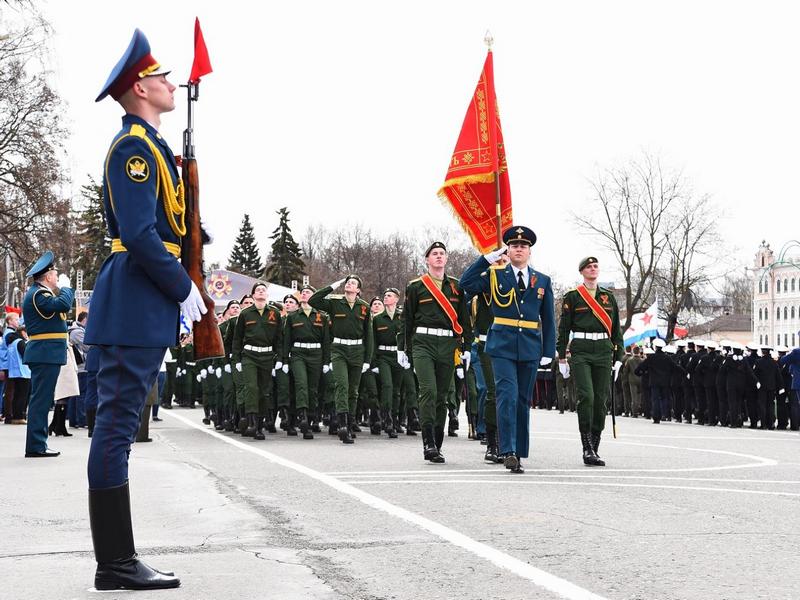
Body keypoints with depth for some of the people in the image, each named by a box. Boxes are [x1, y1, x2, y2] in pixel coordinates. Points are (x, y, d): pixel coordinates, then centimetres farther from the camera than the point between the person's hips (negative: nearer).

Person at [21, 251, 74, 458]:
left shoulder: (38, 292, 19)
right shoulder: (38, 294, -15)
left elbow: (58, 307, 20)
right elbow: (63, 304, -27)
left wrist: (60, 289, 12)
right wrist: (65, 286, -10)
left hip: (43, 354, 11)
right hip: (46, 354, -11)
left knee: (40, 399, 14)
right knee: (41, 399, -8)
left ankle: (37, 445, 20)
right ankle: (35, 446, -7)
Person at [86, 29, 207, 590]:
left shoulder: (148, 145, 21)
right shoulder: (134, 146, -11)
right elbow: (139, 233, -20)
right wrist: (184, 288, -14)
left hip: (141, 309, 10)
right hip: (136, 308, -10)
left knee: (119, 427, 10)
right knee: (117, 428, -7)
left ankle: (119, 560, 15)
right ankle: (116, 565, -4)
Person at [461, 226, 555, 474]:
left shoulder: (543, 281, 11)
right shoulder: (495, 276, 5)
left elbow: (548, 320, 11)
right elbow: (466, 283, -9)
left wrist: (549, 352, 5)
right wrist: (487, 258, -10)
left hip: (530, 349, 3)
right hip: (502, 346, -3)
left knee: (523, 401, 8)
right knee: (507, 396, -14)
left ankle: (519, 452, 16)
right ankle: (508, 452, -15)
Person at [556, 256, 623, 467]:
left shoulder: (608, 297, 15)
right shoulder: (572, 297, 5)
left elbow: (616, 329, 17)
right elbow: (563, 327, 5)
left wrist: (619, 357, 11)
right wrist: (561, 357, 0)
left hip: (603, 350, 3)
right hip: (580, 350, -3)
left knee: (601, 400, 2)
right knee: (586, 396, -16)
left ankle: (594, 448, 11)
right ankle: (587, 448, -11)